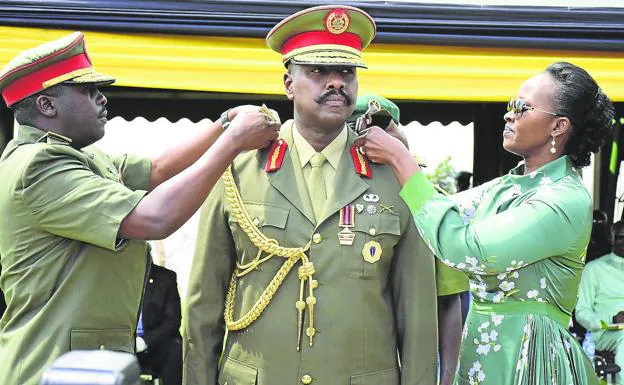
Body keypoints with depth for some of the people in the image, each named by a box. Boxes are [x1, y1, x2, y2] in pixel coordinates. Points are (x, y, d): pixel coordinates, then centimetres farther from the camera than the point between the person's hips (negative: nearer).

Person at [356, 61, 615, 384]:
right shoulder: (502, 188, 9)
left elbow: (465, 250, -25)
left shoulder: (568, 200, -17)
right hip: (479, 352, 7)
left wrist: (400, 159, -19)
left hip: (529, 356, -7)